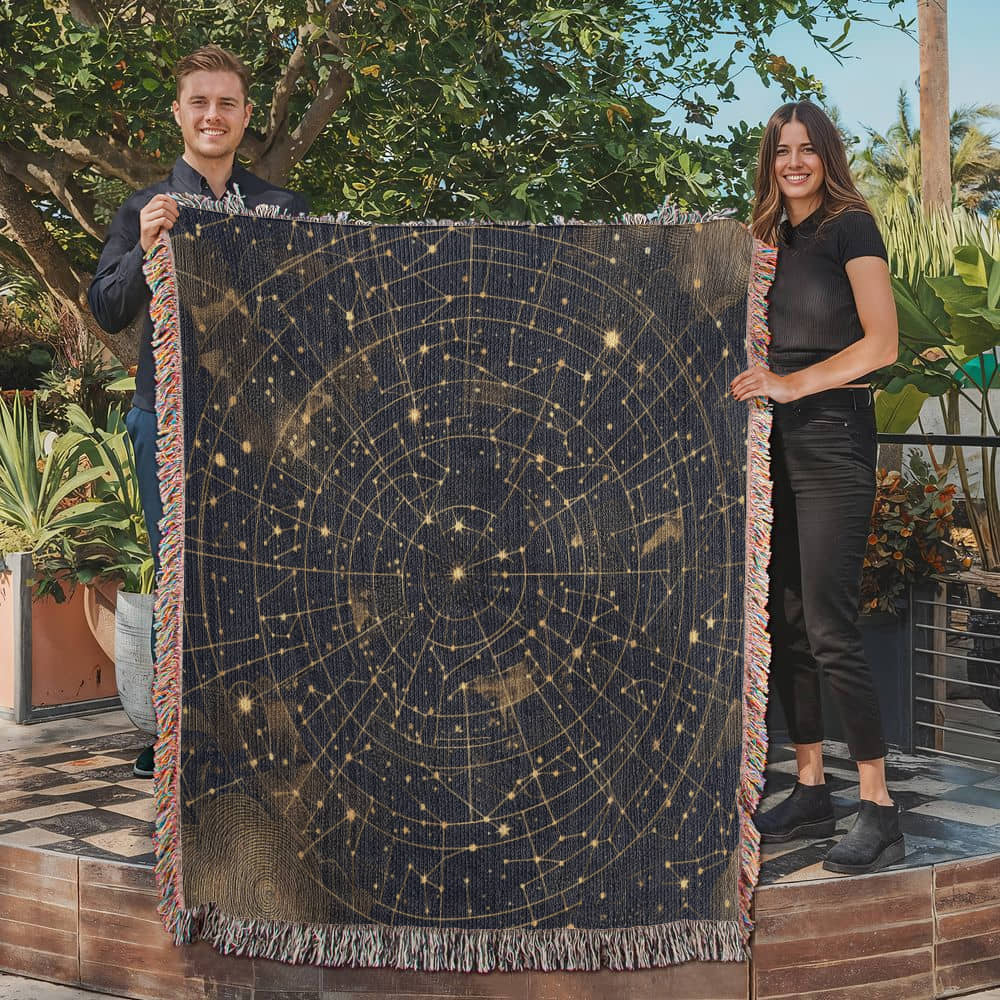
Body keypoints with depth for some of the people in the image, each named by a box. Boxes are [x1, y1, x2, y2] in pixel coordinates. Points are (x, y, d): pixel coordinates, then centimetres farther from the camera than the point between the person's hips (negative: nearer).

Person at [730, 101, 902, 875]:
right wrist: (755, 383, 1)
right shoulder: (770, 239, 16)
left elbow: (882, 343, -12)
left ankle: (880, 812, -3)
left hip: (833, 437, -7)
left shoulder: (850, 227, -4)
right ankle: (811, 793, 18)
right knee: (784, 623, 8)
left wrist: (793, 383, -18)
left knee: (830, 628, -11)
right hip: (777, 439, 7)